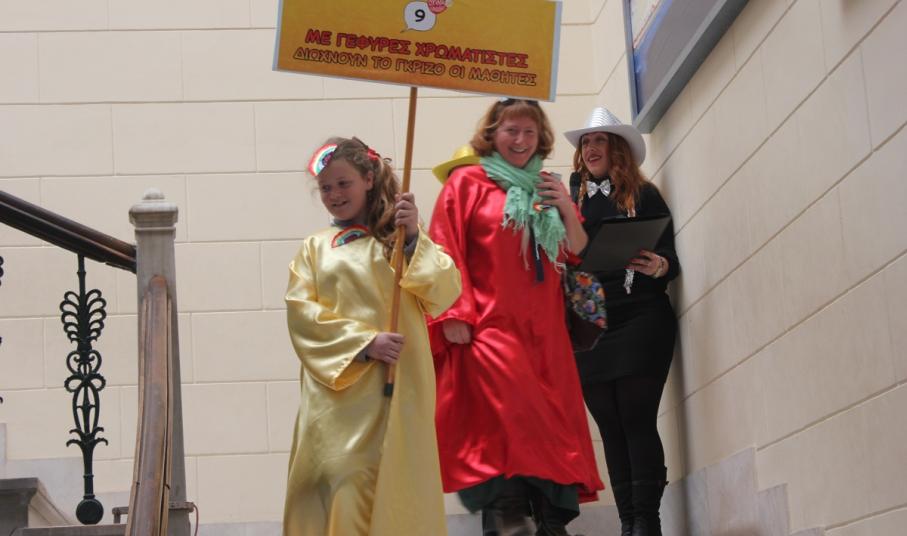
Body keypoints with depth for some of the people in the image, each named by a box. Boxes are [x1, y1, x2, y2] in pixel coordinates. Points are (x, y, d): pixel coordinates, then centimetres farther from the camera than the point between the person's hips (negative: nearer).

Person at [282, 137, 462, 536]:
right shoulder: (315, 248, 11)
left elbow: (446, 293, -4)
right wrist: (364, 342, -12)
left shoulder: (402, 238, 8)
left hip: (394, 386, -1)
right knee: (332, 481, -5)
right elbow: (301, 313, -1)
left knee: (389, 482, -3)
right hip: (334, 390, 1)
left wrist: (414, 239, -14)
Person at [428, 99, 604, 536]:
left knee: (553, 425, 0)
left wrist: (567, 209, 2)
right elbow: (446, 253, -3)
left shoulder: (546, 189, 21)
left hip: (543, 329, 5)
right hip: (489, 325, -5)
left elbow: (577, 253, 20)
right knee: (508, 419, -18)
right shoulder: (467, 183, 5)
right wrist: (453, 314, -14)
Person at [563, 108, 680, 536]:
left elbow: (670, 260, 0)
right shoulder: (574, 201, 15)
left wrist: (658, 267, -21)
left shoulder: (644, 196, 5)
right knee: (611, 427, 2)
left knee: (637, 420, -10)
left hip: (640, 322, -4)